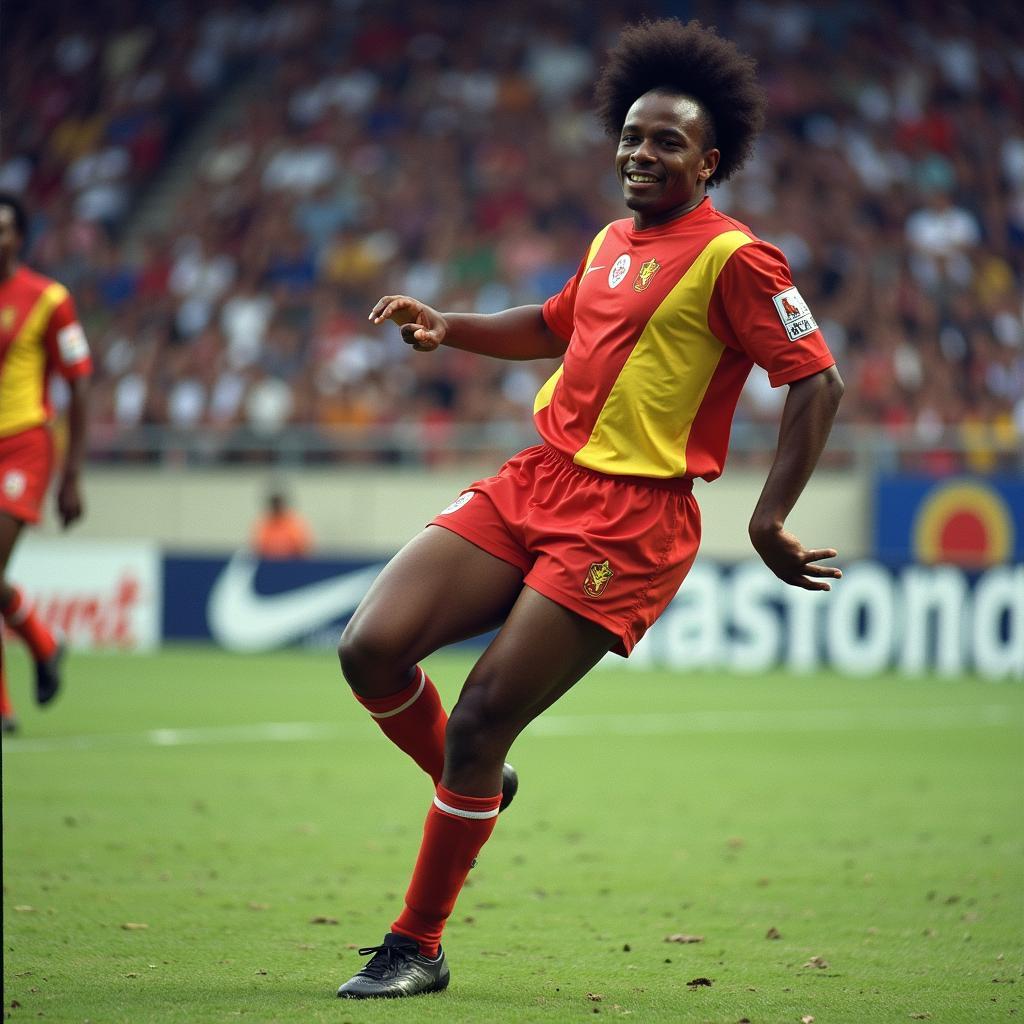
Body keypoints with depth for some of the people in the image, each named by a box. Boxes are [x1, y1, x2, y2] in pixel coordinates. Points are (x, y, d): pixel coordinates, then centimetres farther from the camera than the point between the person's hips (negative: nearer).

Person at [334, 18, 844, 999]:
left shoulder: (732, 258, -8)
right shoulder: (612, 243, 15)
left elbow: (816, 380, -10)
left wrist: (769, 520, -17)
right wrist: (447, 327, 17)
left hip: (628, 521, -7)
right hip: (535, 481, 7)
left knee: (478, 724, -10)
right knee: (371, 649, -7)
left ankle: (417, 948, 5)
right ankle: (472, 788, 22)